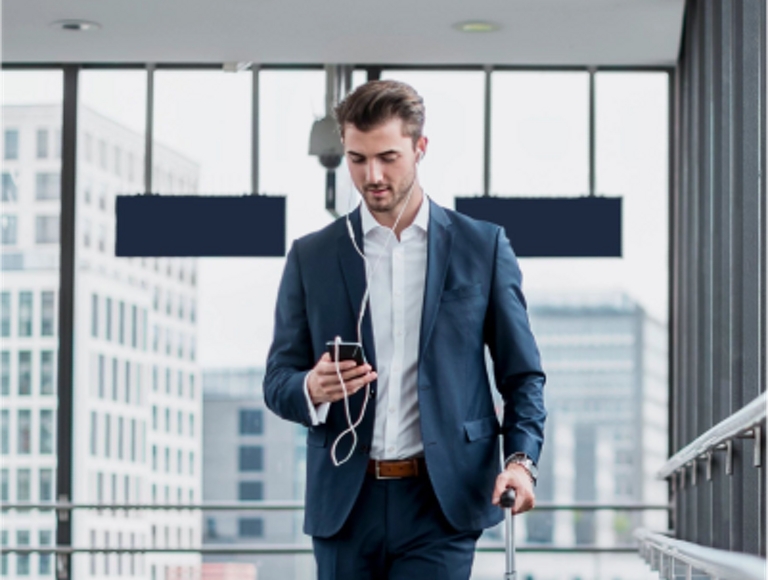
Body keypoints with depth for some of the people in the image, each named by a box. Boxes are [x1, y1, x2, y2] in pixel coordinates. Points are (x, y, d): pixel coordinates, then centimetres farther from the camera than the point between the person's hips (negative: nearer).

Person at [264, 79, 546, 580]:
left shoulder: (483, 247, 5)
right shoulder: (311, 257, 8)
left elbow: (523, 374, 7)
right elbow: (278, 380, 9)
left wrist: (521, 459, -10)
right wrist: (312, 390, -15)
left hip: (441, 504, -2)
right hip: (346, 503, 2)